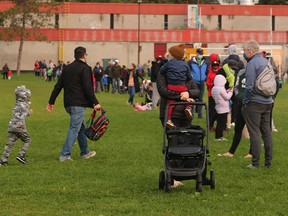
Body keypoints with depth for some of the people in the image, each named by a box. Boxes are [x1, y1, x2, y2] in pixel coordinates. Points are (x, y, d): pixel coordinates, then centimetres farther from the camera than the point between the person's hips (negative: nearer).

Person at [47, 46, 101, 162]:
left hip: (68, 104, 8)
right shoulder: (85, 68, -8)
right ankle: (65, 154, -10)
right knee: (74, 129, -6)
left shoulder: (67, 68, 14)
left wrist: (51, 101, 19)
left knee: (81, 128, 20)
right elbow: (88, 88, -14)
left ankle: (85, 152, 29)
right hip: (79, 104, -8)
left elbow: (58, 86, 14)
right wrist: (95, 103, -10)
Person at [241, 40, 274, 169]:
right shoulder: (266, 62, 10)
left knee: (254, 133, -4)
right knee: (267, 132, 12)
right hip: (268, 102, 8)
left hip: (255, 103, -8)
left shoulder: (252, 64, -14)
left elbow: (249, 86, -19)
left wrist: (245, 102, -9)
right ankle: (268, 162, 15)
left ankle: (255, 163, -3)